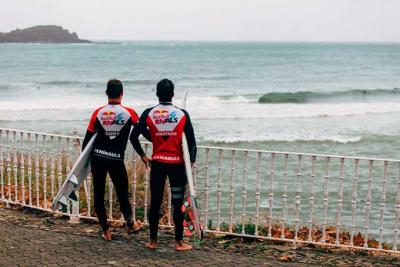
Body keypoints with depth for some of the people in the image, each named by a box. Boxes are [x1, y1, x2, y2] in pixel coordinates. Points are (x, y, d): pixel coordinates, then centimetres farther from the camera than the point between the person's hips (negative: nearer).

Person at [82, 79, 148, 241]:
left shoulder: (98, 113, -1)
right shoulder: (129, 113, -5)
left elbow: (87, 138, 2)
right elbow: (144, 132, 6)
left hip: (97, 157, 1)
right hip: (116, 159, -1)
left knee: (98, 195, 10)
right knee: (122, 193, 14)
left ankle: (106, 231, 14)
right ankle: (130, 224, 32)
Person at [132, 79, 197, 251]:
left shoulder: (149, 113, -1)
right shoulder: (182, 114, -3)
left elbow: (134, 135, -2)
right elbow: (191, 140, -4)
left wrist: (143, 156, 9)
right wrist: (191, 160, 8)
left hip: (157, 163, 1)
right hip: (177, 163, -1)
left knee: (155, 202, 10)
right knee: (178, 204, 4)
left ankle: (153, 241, 16)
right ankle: (179, 242, 8)